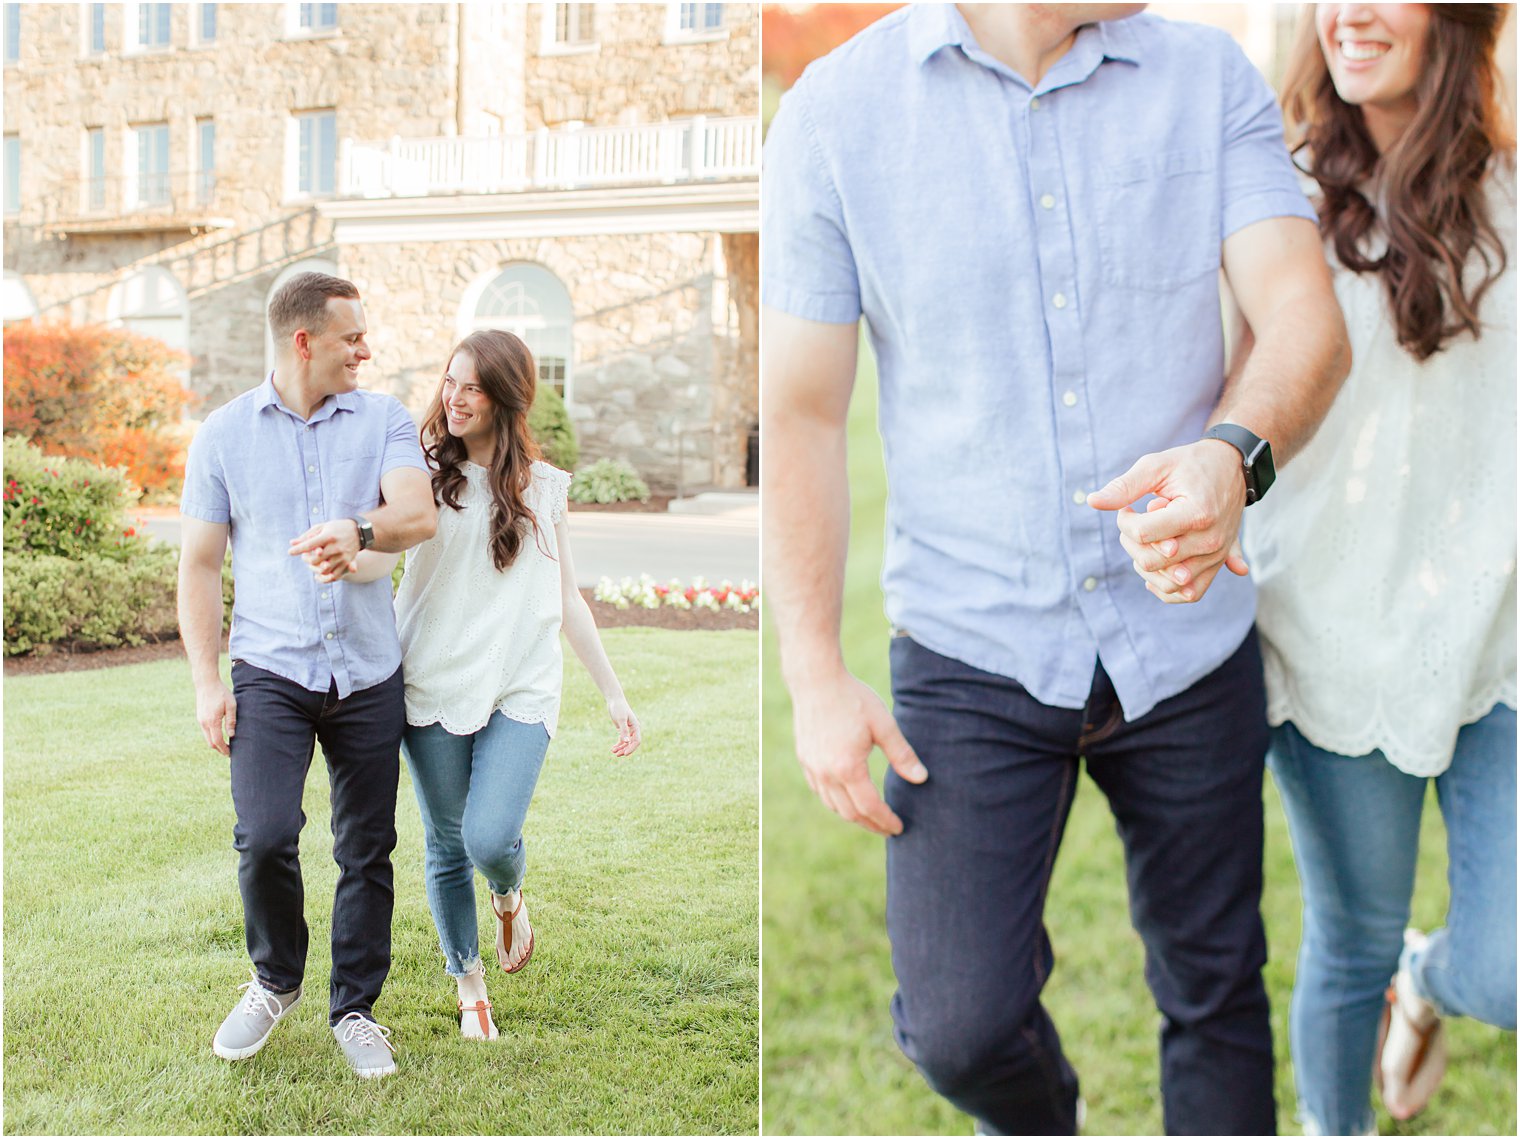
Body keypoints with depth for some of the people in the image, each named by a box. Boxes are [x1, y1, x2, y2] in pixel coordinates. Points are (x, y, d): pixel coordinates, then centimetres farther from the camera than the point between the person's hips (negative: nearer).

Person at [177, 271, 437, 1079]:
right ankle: (276, 980, 13)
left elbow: (419, 512, -13)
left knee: (367, 850, 6)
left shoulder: (383, 421, 4)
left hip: (369, 675, 1)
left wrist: (359, 530, -35)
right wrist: (206, 682, -3)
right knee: (264, 836, -15)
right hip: (271, 670, -1)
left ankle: (355, 1009, 24)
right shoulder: (224, 434, 4)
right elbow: (198, 565, 5)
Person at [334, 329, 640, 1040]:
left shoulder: (543, 487, 9)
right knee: (448, 848, 8)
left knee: (491, 839, -16)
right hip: (434, 685, 0)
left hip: (521, 689, 0)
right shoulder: (425, 473, 2)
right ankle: (469, 985, 29)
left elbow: (566, 597, 15)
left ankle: (509, 897, 21)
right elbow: (381, 556, -13)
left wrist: (614, 693, 13)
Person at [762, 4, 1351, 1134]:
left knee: (1215, 993, 14)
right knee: (960, 1027, -5)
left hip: (1190, 640, 2)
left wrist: (1234, 457, -32)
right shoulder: (835, 109, -5)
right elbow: (801, 414, -3)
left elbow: (1308, 317, -9)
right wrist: (815, 674, -7)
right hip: (974, 648, -2)